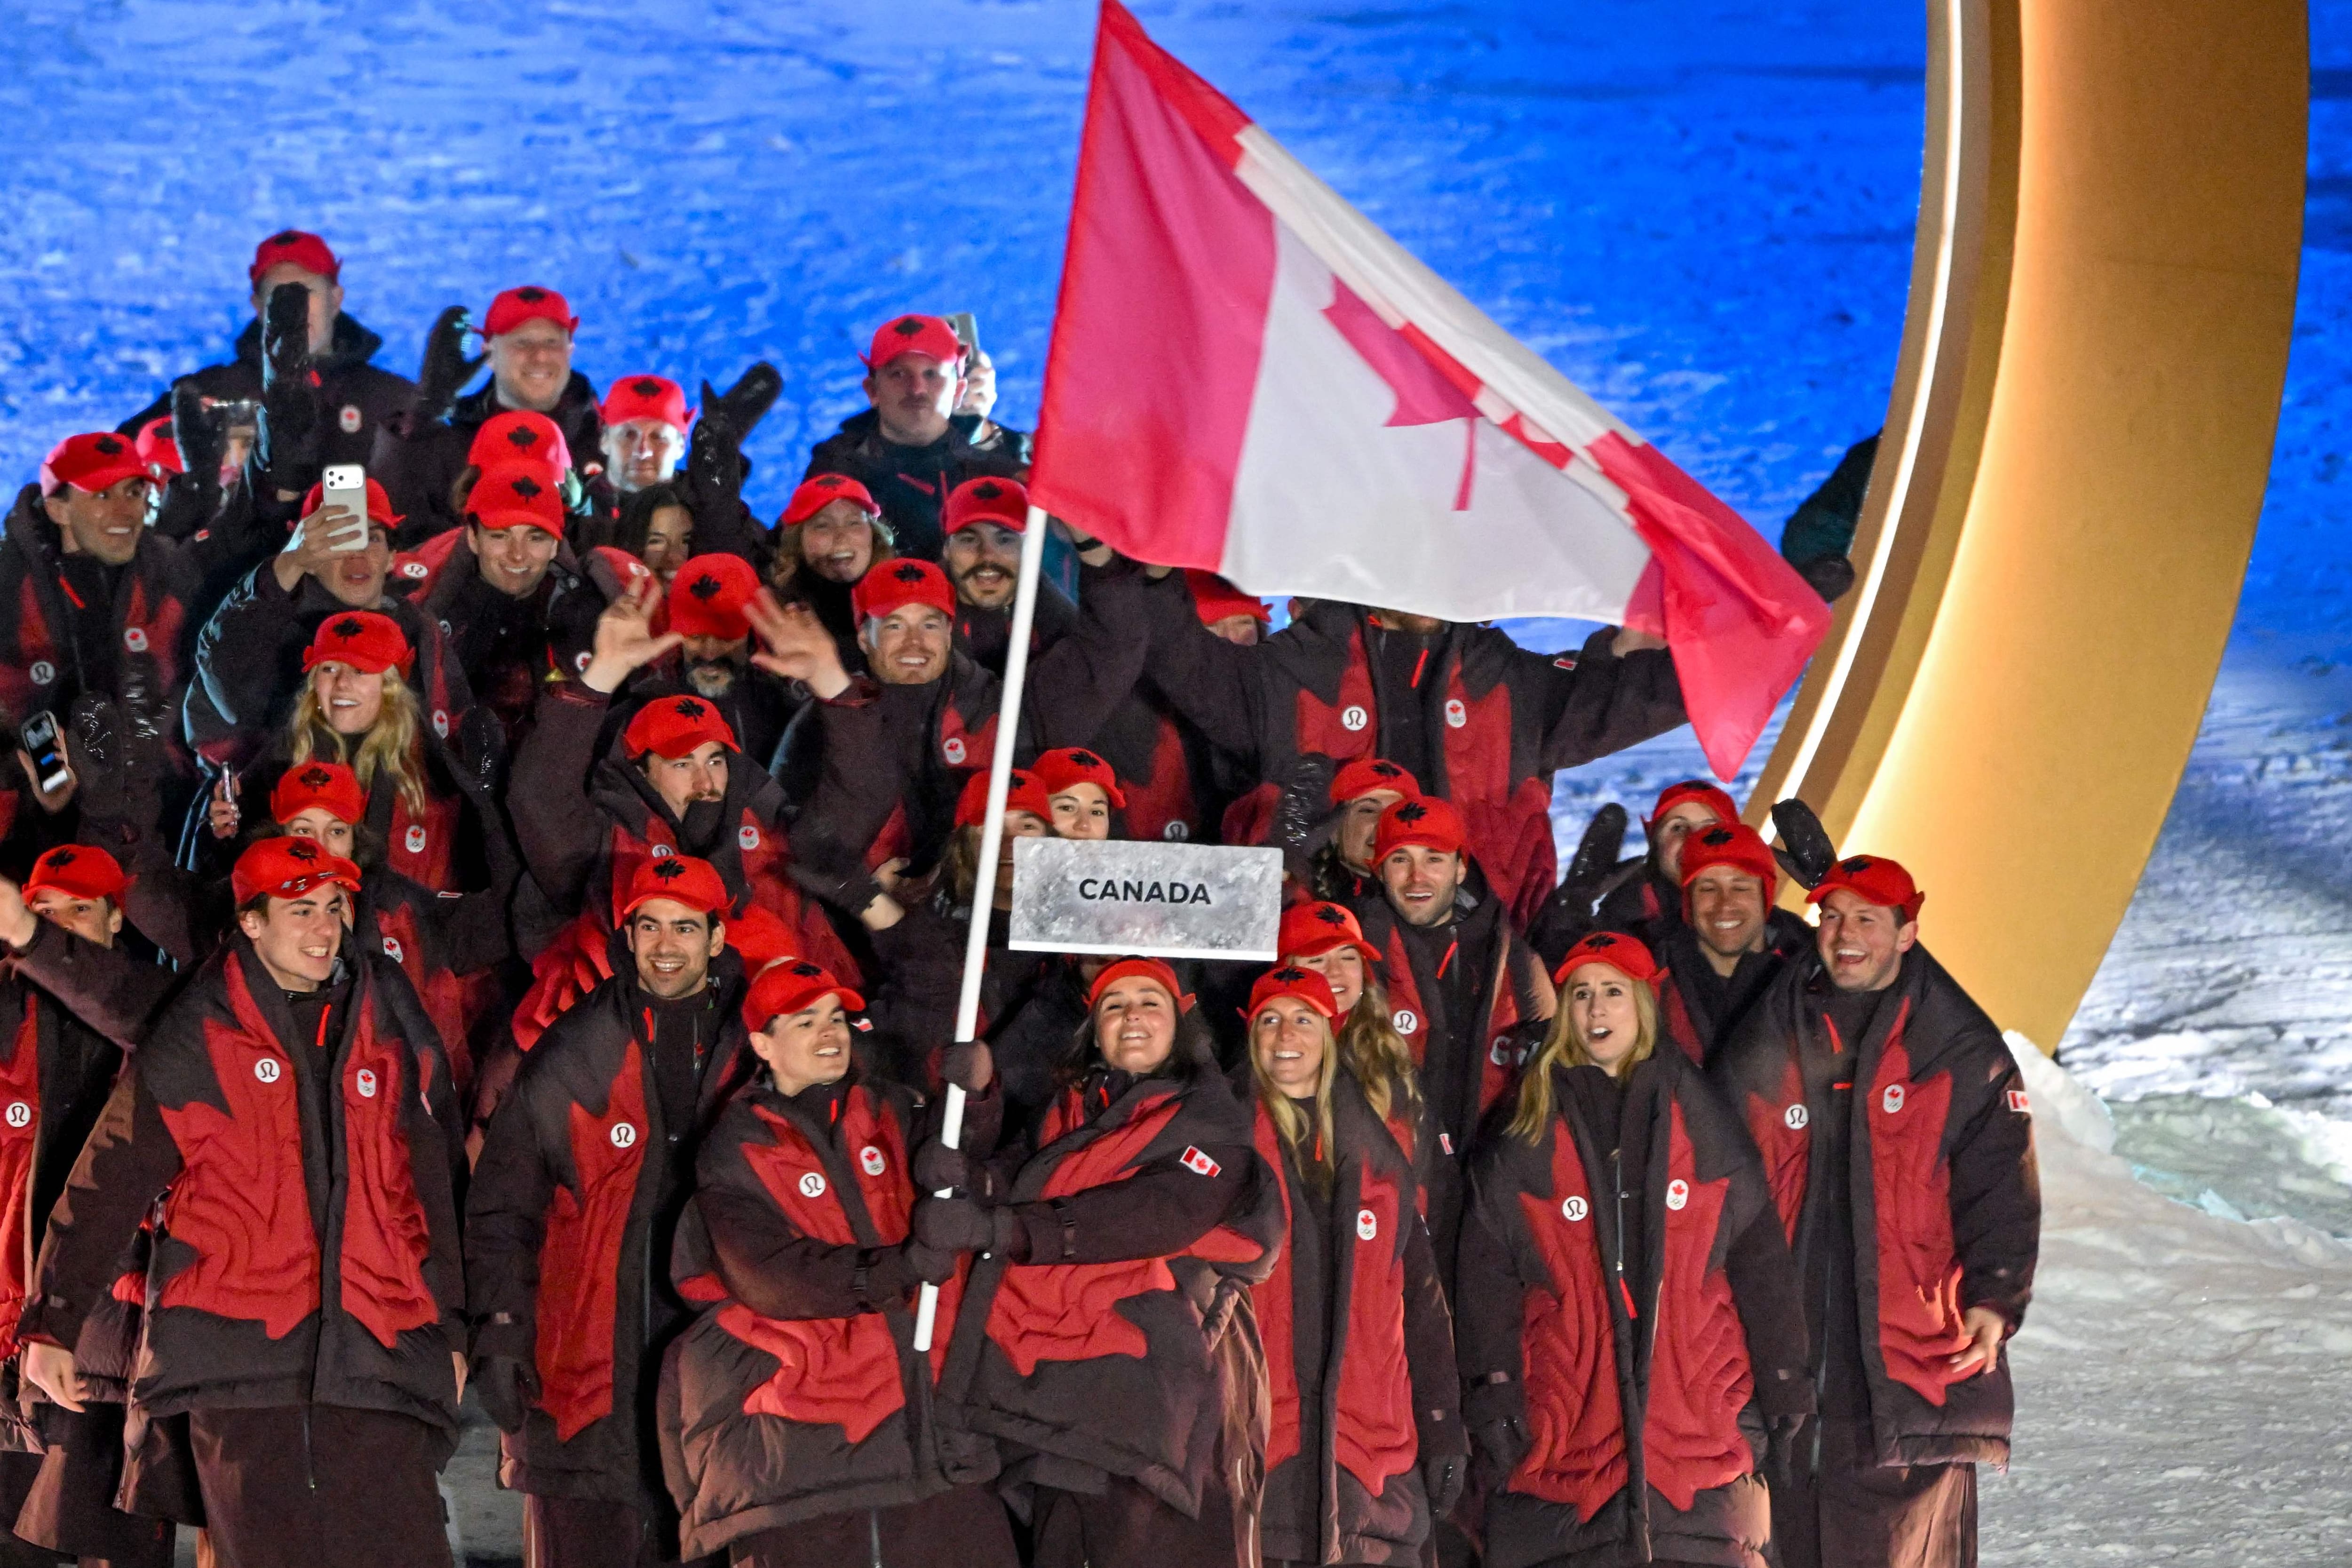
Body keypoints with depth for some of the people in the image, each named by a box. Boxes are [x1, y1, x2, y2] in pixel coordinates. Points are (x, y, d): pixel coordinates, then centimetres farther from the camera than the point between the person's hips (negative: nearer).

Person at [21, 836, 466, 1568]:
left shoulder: (395, 1032, 12)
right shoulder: (194, 1038, 3)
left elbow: (437, 1187, 19)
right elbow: (107, 1184, 3)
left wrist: (450, 1328, 19)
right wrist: (54, 1324, 1)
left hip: (377, 1355, 2)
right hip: (240, 1357, -2)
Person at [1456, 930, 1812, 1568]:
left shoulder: (1700, 1120, 11)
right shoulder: (1524, 1133, 9)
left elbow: (1758, 1255, 10)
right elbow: (1487, 1274, 5)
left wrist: (1781, 1384, 3)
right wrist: (1494, 1395, -5)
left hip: (1699, 1410, 0)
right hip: (1566, 1417, 0)